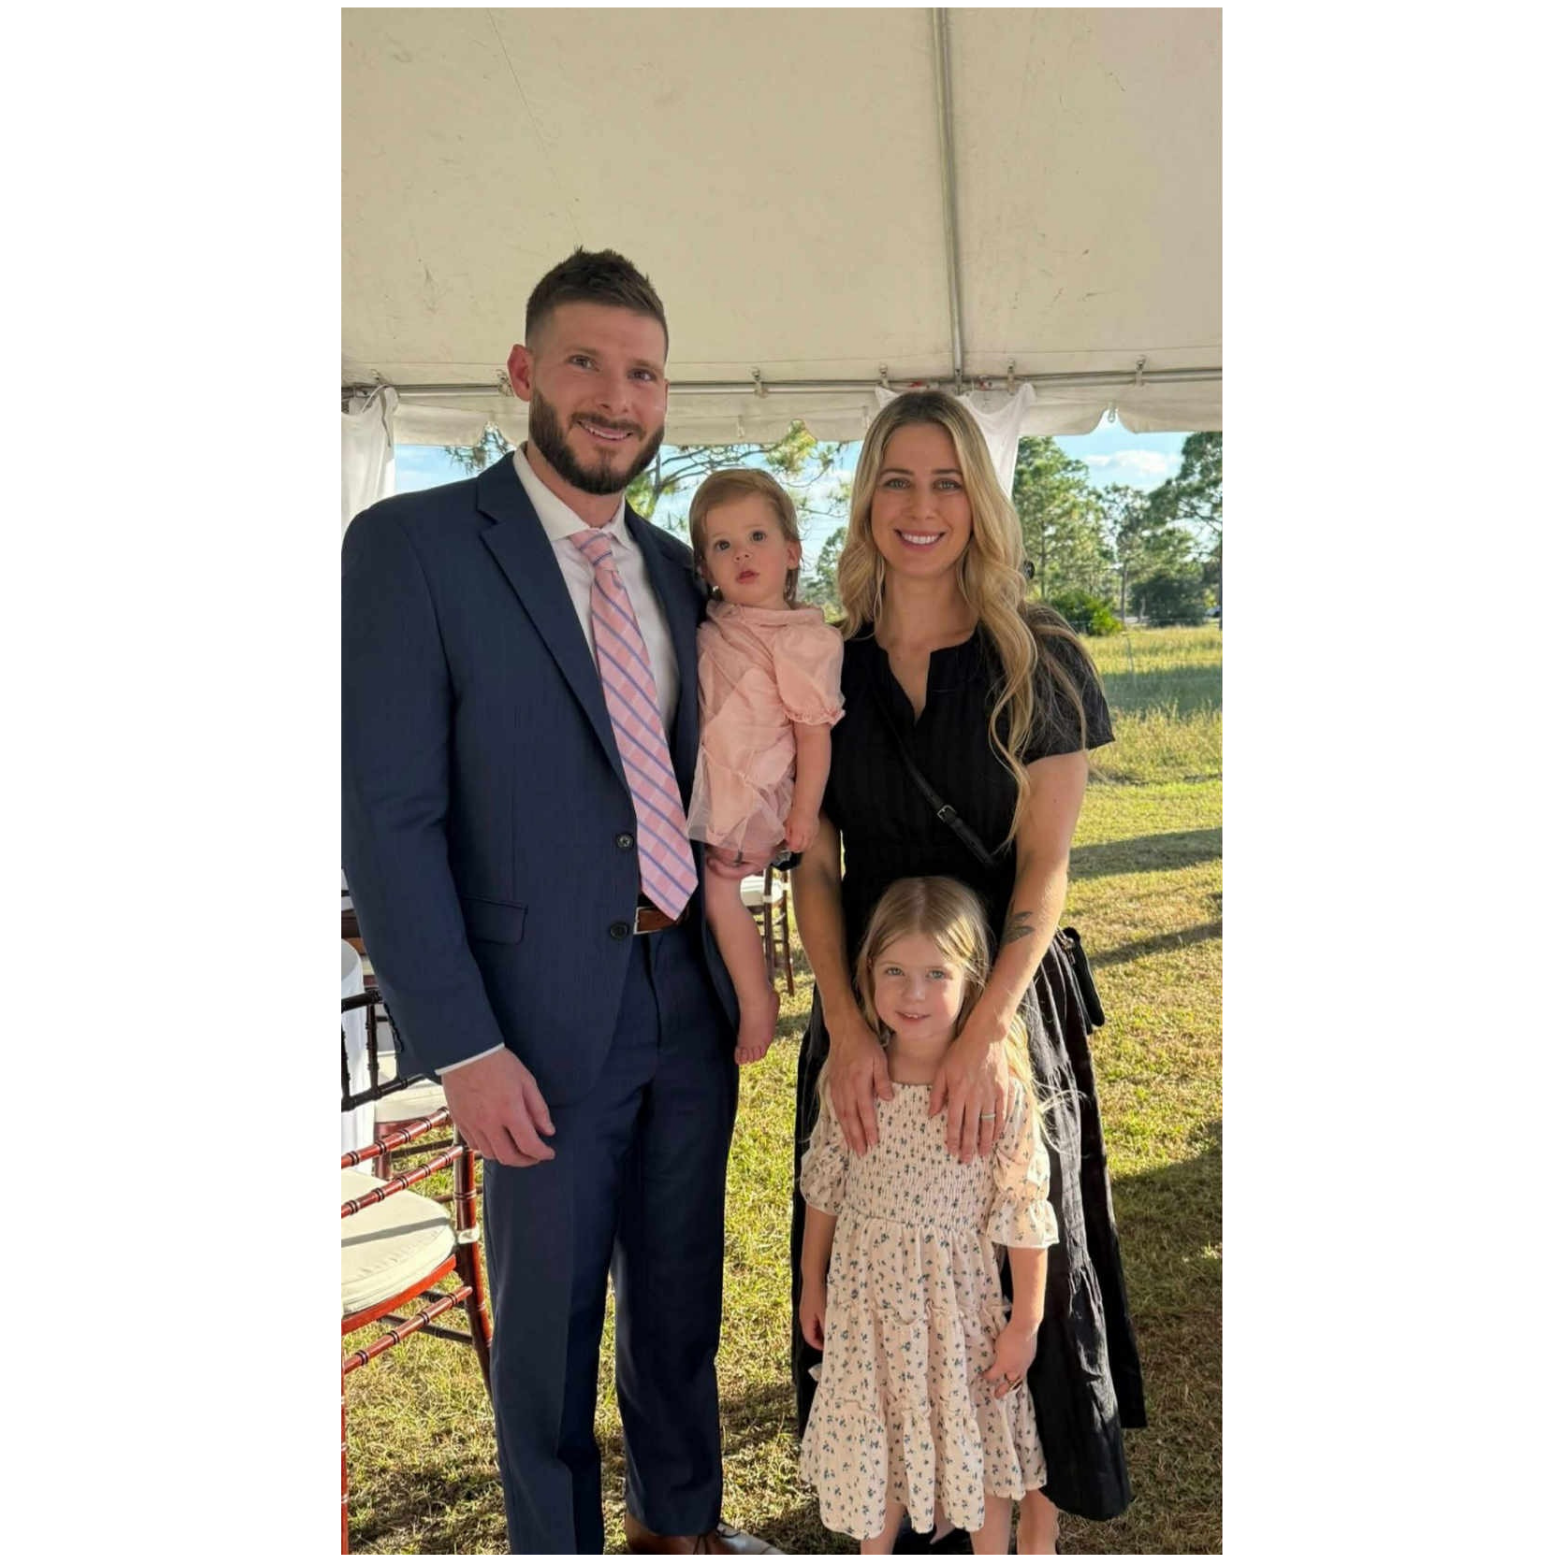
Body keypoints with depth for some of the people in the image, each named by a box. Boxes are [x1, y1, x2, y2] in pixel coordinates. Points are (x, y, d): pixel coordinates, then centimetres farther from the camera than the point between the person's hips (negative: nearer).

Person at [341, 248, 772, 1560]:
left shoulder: (676, 569, 9)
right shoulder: (412, 544, -9)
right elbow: (387, 818, -13)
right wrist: (464, 1050, -16)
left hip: (689, 997, 6)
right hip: (548, 1020, -5)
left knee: (683, 1291, 21)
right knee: (549, 1318, 12)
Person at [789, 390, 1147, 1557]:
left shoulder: (1038, 660, -5)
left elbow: (1045, 865, -9)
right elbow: (814, 868, -1)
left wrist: (986, 1031, -19)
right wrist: (846, 1025, -14)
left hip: (1009, 996, -2)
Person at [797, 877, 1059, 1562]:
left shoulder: (1001, 1086, -21)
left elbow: (1024, 1210, -13)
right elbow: (823, 1186, 2)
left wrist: (1026, 1323, -7)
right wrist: (811, 1283, 10)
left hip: (959, 1297, -2)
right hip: (866, 1293, 2)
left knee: (975, 1439, 18)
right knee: (871, 1435, 20)